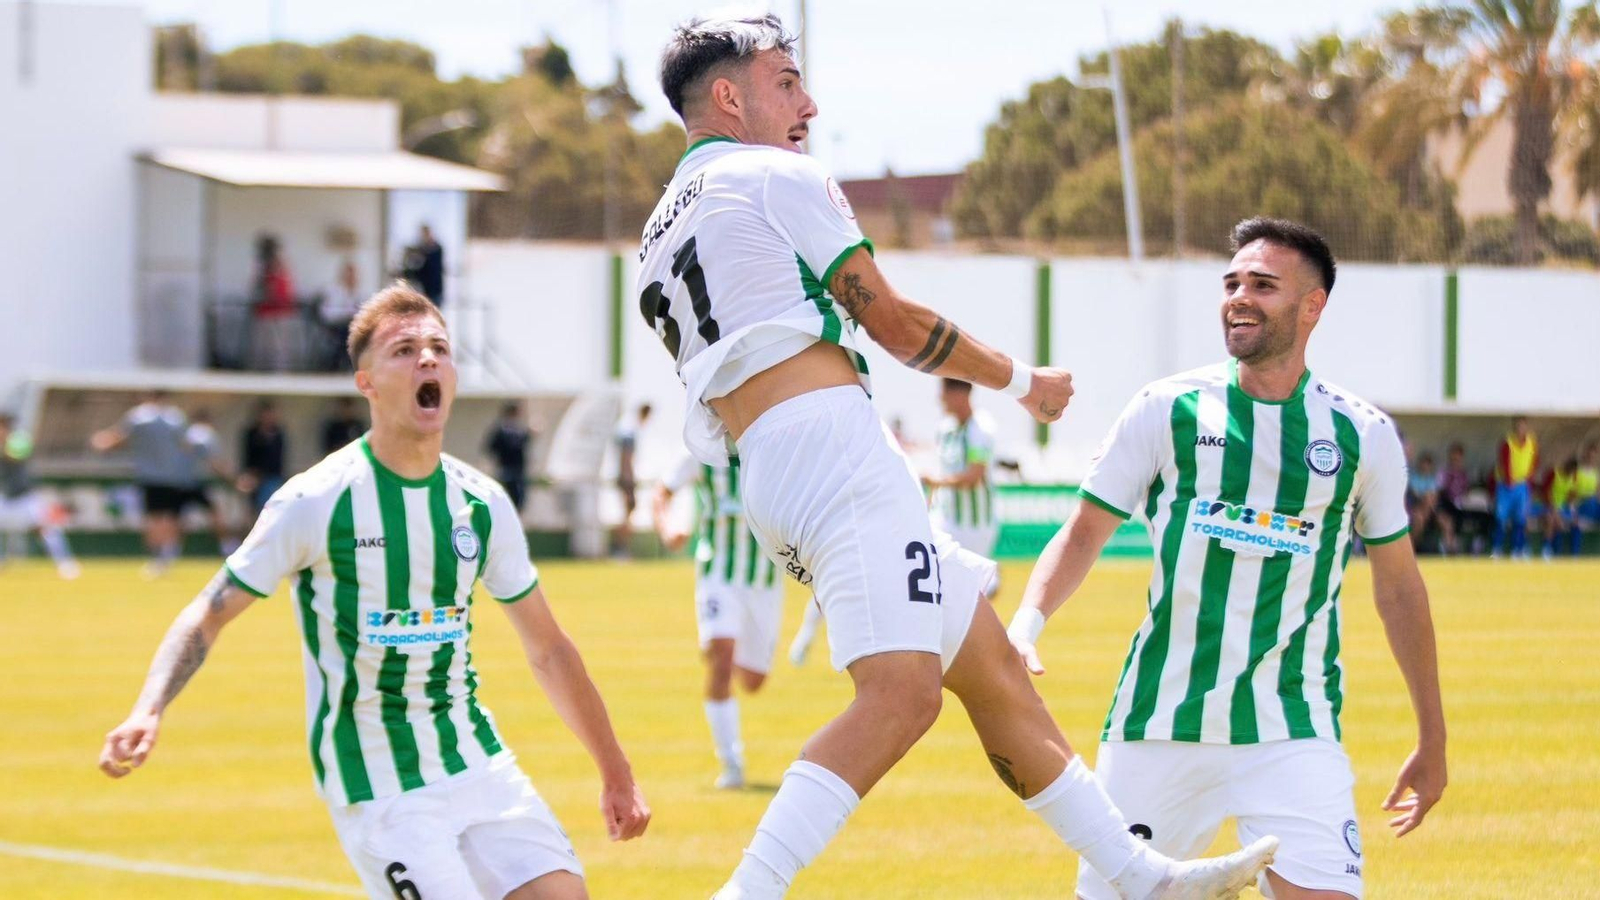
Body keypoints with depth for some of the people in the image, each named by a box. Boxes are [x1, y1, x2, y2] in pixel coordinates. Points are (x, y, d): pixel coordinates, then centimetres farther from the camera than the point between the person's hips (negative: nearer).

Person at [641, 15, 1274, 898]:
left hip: (763, 478, 10)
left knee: (992, 669, 13)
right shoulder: (778, 178, -1)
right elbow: (896, 323, 0)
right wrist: (1019, 378, 14)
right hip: (830, 444, -10)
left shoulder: (657, 239, 23)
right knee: (902, 693, -21)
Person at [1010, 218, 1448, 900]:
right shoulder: (1166, 411, 3)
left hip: (1293, 733, -1)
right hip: (1159, 726, 1)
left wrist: (1432, 740, 19)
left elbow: (1398, 587, 15)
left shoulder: (1362, 436, 5)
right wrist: (1025, 626, -12)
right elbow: (1084, 532, 7)